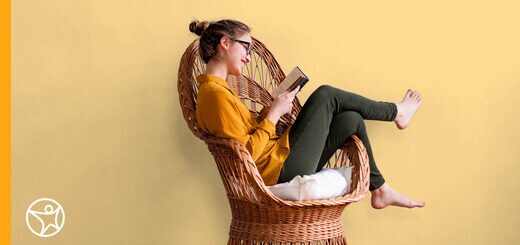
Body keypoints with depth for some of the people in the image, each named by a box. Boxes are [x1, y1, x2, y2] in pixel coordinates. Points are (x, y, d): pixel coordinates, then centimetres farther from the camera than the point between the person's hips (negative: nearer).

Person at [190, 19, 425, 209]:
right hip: (281, 169, -10)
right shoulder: (216, 94, -19)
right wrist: (274, 113, -15)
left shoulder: (216, 88, 13)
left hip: (282, 167, 10)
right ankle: (396, 111, 20)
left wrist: (271, 109, 4)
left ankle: (380, 191, 21)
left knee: (351, 120, 7)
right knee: (325, 95, -5)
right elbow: (247, 153, -22)